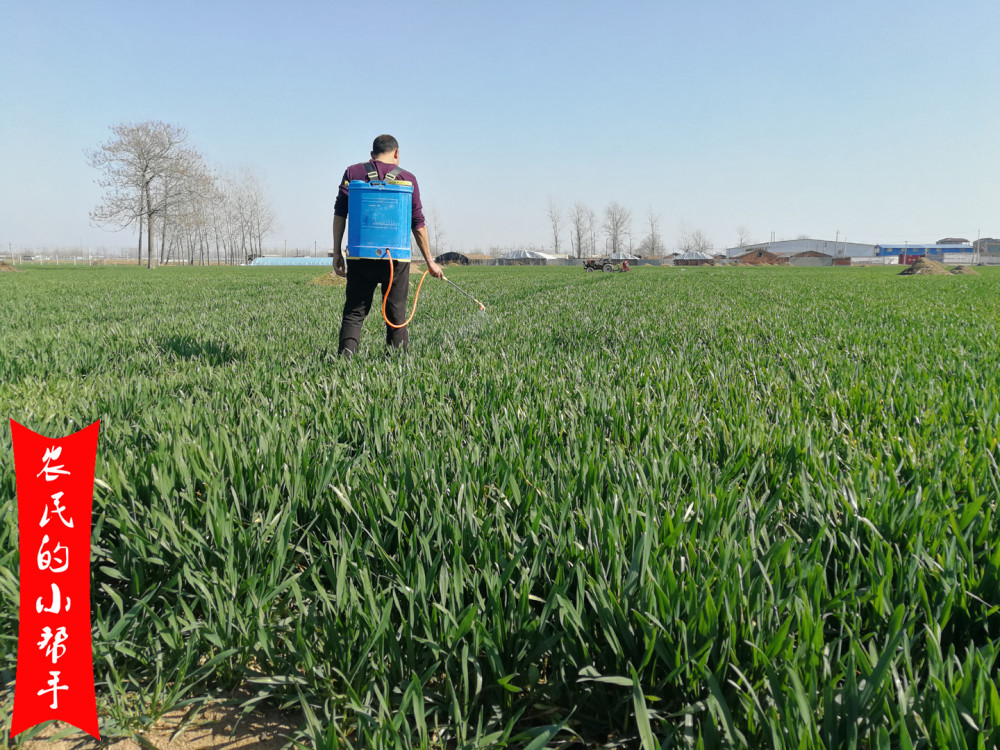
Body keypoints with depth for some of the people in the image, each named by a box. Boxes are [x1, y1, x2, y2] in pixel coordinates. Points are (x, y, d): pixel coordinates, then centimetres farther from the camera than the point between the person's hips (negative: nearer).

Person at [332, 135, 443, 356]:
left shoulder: (353, 172, 10)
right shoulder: (407, 178, 8)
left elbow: (339, 213, 3)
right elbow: (418, 224, 7)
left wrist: (337, 252, 5)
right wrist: (429, 261, 12)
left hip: (360, 255, 1)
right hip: (395, 256, 0)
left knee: (354, 312, 4)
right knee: (396, 315, 9)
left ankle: (346, 352, -14)